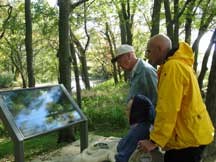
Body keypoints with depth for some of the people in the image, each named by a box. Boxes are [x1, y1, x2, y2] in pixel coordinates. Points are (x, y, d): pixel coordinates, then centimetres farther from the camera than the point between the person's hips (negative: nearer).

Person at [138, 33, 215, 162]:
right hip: (190, 134, 10)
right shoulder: (180, 63, 13)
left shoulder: (172, 66, -20)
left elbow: (167, 110, -24)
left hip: (187, 138, -10)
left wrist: (154, 141, -20)